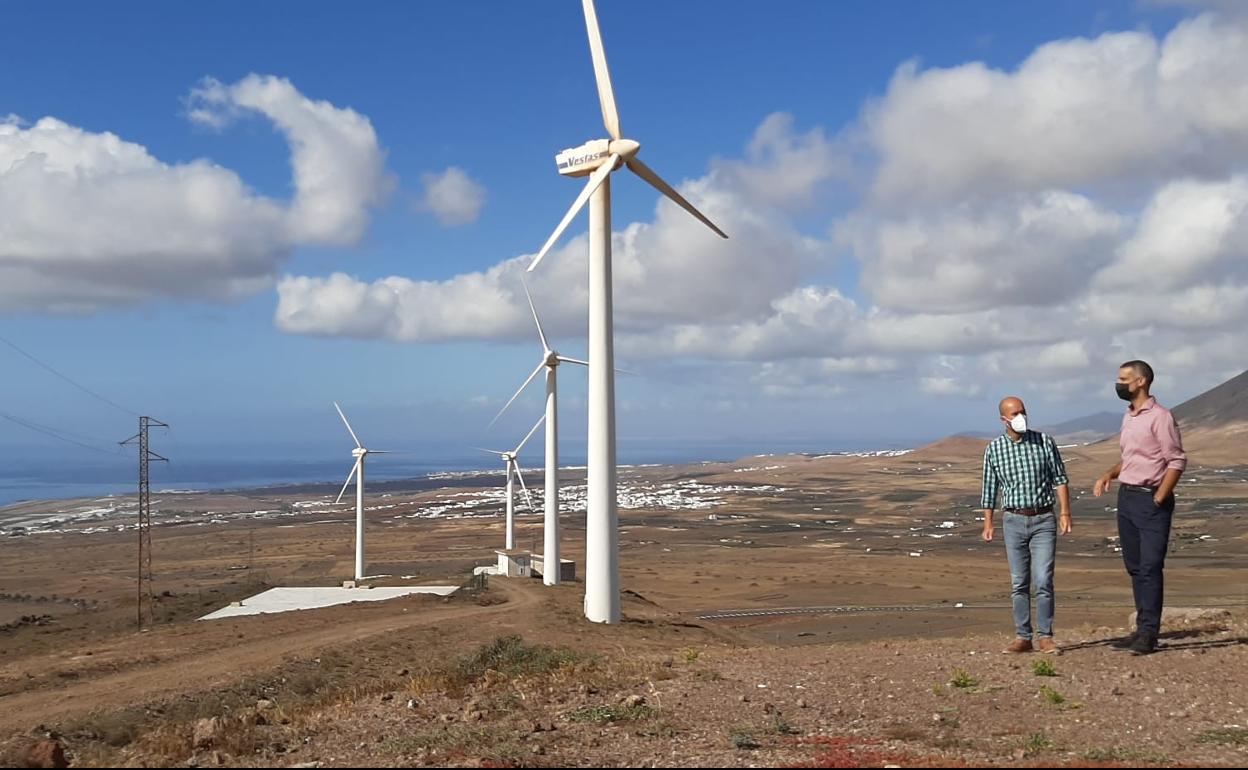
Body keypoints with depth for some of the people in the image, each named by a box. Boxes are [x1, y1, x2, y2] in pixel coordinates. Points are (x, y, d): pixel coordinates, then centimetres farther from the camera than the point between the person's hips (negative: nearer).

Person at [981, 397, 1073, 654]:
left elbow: (1060, 479, 4)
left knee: (1043, 580, -7)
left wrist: (1065, 513, -3)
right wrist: (988, 523, 7)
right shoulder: (994, 449, 2)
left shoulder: (1045, 442, 0)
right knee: (1018, 583, 5)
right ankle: (1023, 637, 12)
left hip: (1044, 520, -1)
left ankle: (1045, 636, 3)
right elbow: (989, 489, 9)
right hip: (1013, 520, 1)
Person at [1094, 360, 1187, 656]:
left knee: (1150, 567, -7)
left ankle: (1149, 634, -4)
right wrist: (1109, 475, 6)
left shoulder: (1159, 417, -11)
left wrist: (1159, 498, -18)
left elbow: (1177, 461, -13)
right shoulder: (1128, 417, 14)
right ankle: (1142, 629, 18)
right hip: (1126, 498, 9)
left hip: (1151, 500, -9)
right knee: (1135, 567, 11)